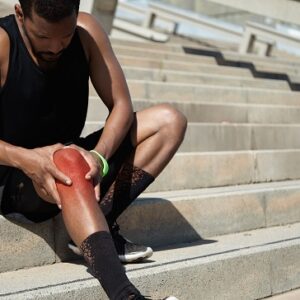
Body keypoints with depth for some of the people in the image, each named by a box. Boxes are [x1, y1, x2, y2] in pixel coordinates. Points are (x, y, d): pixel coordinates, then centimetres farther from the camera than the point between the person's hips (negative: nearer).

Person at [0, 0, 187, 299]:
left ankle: (95, 230, -21)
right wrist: (26, 159, -39)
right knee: (70, 162, -40)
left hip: (72, 159, 6)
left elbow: (121, 105, -7)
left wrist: (99, 157, -26)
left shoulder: (86, 32, -6)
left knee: (168, 121, -9)